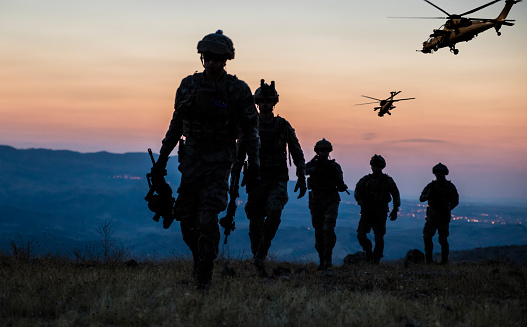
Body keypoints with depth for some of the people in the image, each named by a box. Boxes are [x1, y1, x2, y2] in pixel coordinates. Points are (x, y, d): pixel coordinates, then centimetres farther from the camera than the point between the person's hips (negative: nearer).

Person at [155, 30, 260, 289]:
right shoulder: (189, 85, 4)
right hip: (192, 156, 4)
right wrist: (163, 156, 13)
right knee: (187, 217, 2)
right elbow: (177, 123, 13)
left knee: (208, 217, -13)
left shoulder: (238, 90, -5)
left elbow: (250, 129, -1)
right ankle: (199, 254, 29)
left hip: (219, 160, -3)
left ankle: (205, 274, -3)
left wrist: (253, 164, -6)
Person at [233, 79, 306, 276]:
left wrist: (301, 178, 0)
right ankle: (258, 262, 15)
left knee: (274, 210, -26)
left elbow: (297, 153, 7)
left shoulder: (283, 126, 3)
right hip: (256, 179, 1)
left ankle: (261, 255, -19)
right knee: (256, 221, 1)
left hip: (278, 179, -1)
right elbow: (239, 154, 11)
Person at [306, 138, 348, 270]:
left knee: (329, 229, -20)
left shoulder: (335, 166, 2)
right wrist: (319, 167, -34)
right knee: (319, 232, 5)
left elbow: (341, 187, -3)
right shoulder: (312, 164, 3)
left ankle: (328, 257, -11)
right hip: (316, 202, 1)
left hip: (331, 202, -1)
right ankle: (322, 260, 15)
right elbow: (307, 170, -20)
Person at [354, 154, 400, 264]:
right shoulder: (365, 179, 8)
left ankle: (376, 259, 11)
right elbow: (357, 192, 2)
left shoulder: (388, 180, 4)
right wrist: (361, 202, -17)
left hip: (380, 213, -1)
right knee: (361, 235, -11)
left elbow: (396, 195, 3)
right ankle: (368, 251, 15)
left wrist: (395, 210, -6)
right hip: (367, 211, 1)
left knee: (379, 238, -2)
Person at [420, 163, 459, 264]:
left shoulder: (450, 186, 1)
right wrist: (427, 195, -22)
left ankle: (444, 260, 7)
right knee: (427, 237, -6)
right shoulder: (431, 185, 6)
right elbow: (421, 198, 1)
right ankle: (428, 259, 4)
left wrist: (449, 208, -19)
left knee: (443, 239, -3)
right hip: (432, 215, 2)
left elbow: (455, 201, 0)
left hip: (444, 216, -2)